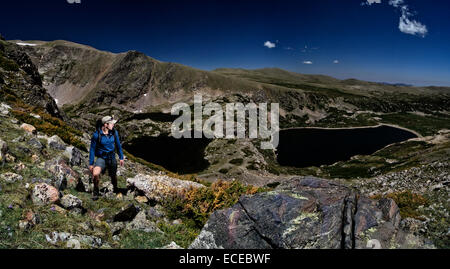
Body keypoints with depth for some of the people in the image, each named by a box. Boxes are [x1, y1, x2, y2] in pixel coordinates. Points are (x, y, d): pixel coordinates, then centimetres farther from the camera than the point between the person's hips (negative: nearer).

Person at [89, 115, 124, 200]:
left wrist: (121, 157, 12)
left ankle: (115, 189, 49)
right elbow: (92, 149, -9)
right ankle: (96, 191, 0)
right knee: (95, 174, -27)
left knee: (113, 176, 17)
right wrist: (91, 163, -6)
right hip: (101, 158, -3)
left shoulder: (114, 132, -8)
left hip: (112, 157, 3)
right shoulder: (96, 134, -18)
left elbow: (118, 145, 6)